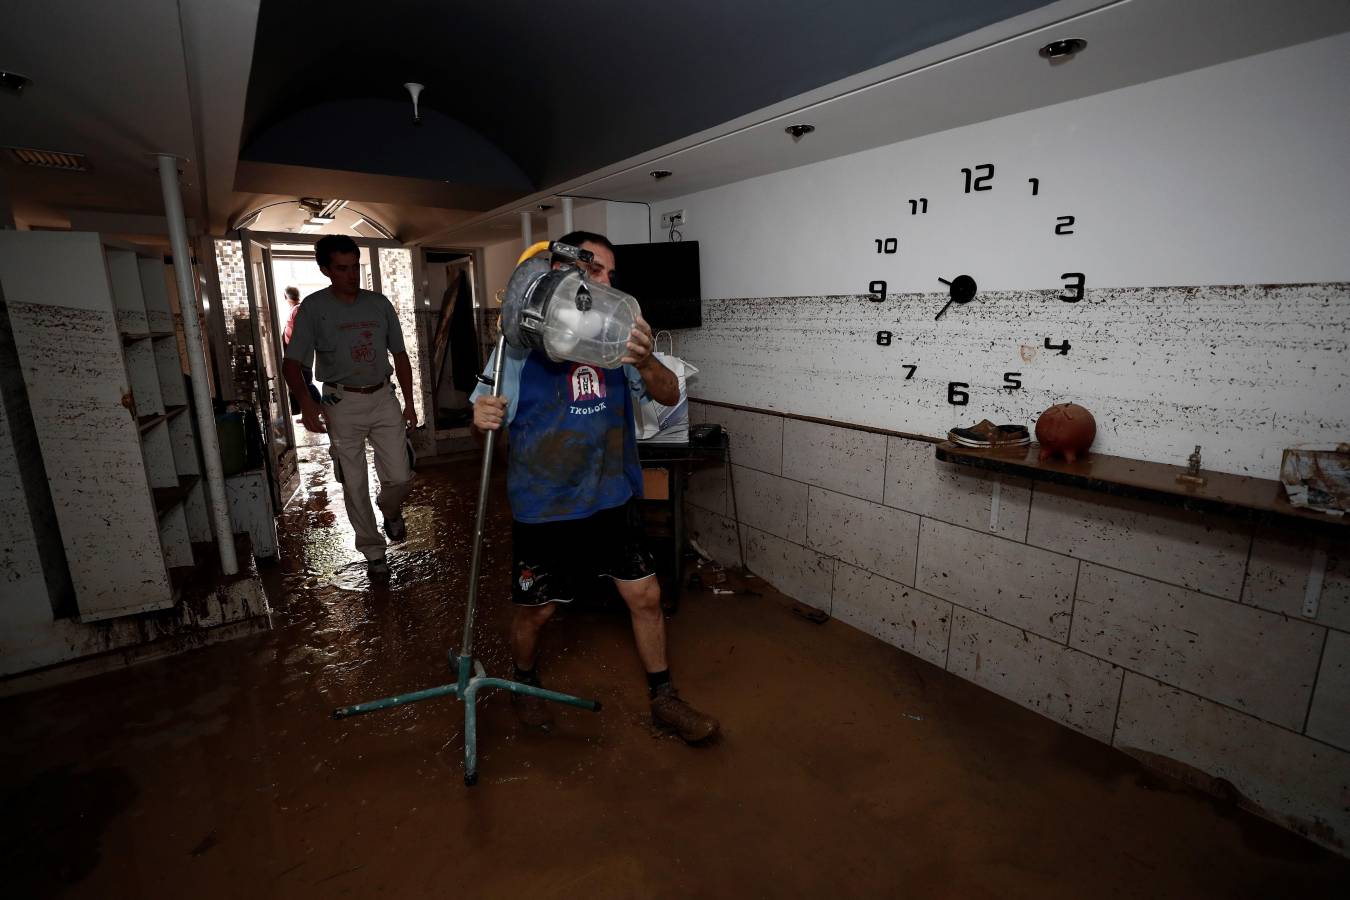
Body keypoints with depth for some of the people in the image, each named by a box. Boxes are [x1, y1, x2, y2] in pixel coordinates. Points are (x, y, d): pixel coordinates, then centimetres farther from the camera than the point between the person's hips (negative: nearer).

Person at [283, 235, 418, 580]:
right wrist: (306, 402, -29)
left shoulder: (379, 303, 4)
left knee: (400, 477, -2)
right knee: (354, 485, 5)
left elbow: (399, 355, 10)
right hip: (342, 403, -2)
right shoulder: (313, 307, -5)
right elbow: (291, 364, -10)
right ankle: (373, 551, 21)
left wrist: (409, 403, 7)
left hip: (383, 398, 2)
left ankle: (391, 510, 34)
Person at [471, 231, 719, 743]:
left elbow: (669, 396, -7)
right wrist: (482, 417, -28)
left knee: (645, 596, 8)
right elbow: (489, 412, -3)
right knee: (535, 609, 13)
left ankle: (663, 699, 30)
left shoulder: (616, 336, 0)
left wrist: (645, 363, -29)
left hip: (614, 497, 3)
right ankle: (525, 683, 45)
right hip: (544, 505, -2)